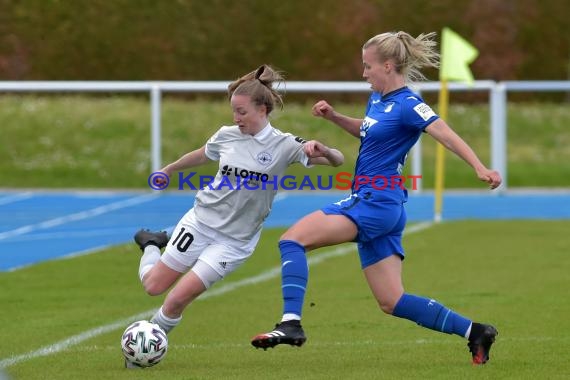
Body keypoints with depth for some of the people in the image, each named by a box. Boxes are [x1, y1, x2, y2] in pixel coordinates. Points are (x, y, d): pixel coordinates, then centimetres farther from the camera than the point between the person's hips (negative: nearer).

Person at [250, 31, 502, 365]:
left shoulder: (408, 105, -12)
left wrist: (481, 169, -36)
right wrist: (334, 117, 19)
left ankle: (291, 323, -26)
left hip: (375, 203, -10)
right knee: (392, 303, 10)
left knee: (292, 240, -16)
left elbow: (448, 136, -23)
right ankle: (473, 331, 12)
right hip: (372, 204, 10)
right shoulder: (378, 99, 14)